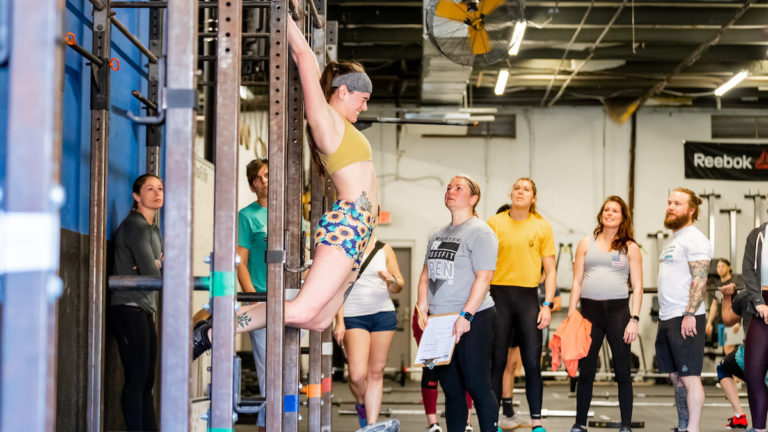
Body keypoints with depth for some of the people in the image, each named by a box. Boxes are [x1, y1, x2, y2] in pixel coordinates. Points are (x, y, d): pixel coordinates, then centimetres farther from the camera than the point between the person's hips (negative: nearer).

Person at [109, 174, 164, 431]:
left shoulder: (153, 230, 20)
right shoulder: (135, 226, -9)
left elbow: (161, 271, 10)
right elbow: (151, 273, -16)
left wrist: (156, 268, -10)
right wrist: (155, 269, 5)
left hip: (145, 309, 9)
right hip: (128, 307, -9)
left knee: (147, 380, 6)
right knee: (137, 375, -12)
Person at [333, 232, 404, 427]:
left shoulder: (384, 250, 9)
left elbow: (399, 287, 11)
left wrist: (392, 280, -12)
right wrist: (339, 322, -6)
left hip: (383, 314, 2)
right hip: (353, 316, -2)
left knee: (376, 373, 2)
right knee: (357, 375, -12)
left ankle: (371, 424, 7)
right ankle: (361, 404, 20)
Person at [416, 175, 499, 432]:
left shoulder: (480, 232, -6)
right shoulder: (438, 236, 17)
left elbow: (483, 277, -15)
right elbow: (426, 275, 20)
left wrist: (466, 316, -21)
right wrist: (422, 310, 5)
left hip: (472, 321, -7)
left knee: (477, 386, -5)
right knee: (451, 389, 10)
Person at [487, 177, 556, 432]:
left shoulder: (542, 227, 6)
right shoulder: (494, 223, 4)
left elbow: (550, 270, 7)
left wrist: (547, 305, -2)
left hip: (528, 298, 1)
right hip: (499, 296, -1)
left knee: (532, 363, 0)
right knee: (496, 362, 2)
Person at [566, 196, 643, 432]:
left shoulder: (630, 248, 7)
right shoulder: (586, 244, 12)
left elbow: (637, 287, 3)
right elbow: (577, 282, 11)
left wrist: (634, 319, -7)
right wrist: (571, 315, 3)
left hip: (618, 310, -1)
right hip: (589, 310, 2)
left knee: (622, 371, 2)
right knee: (585, 371, 5)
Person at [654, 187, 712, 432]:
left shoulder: (694, 239, -8)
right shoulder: (673, 241, 21)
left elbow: (700, 279, -17)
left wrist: (689, 314, -24)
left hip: (685, 319, -10)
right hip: (667, 319, 10)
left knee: (690, 377, -9)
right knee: (676, 377, 11)